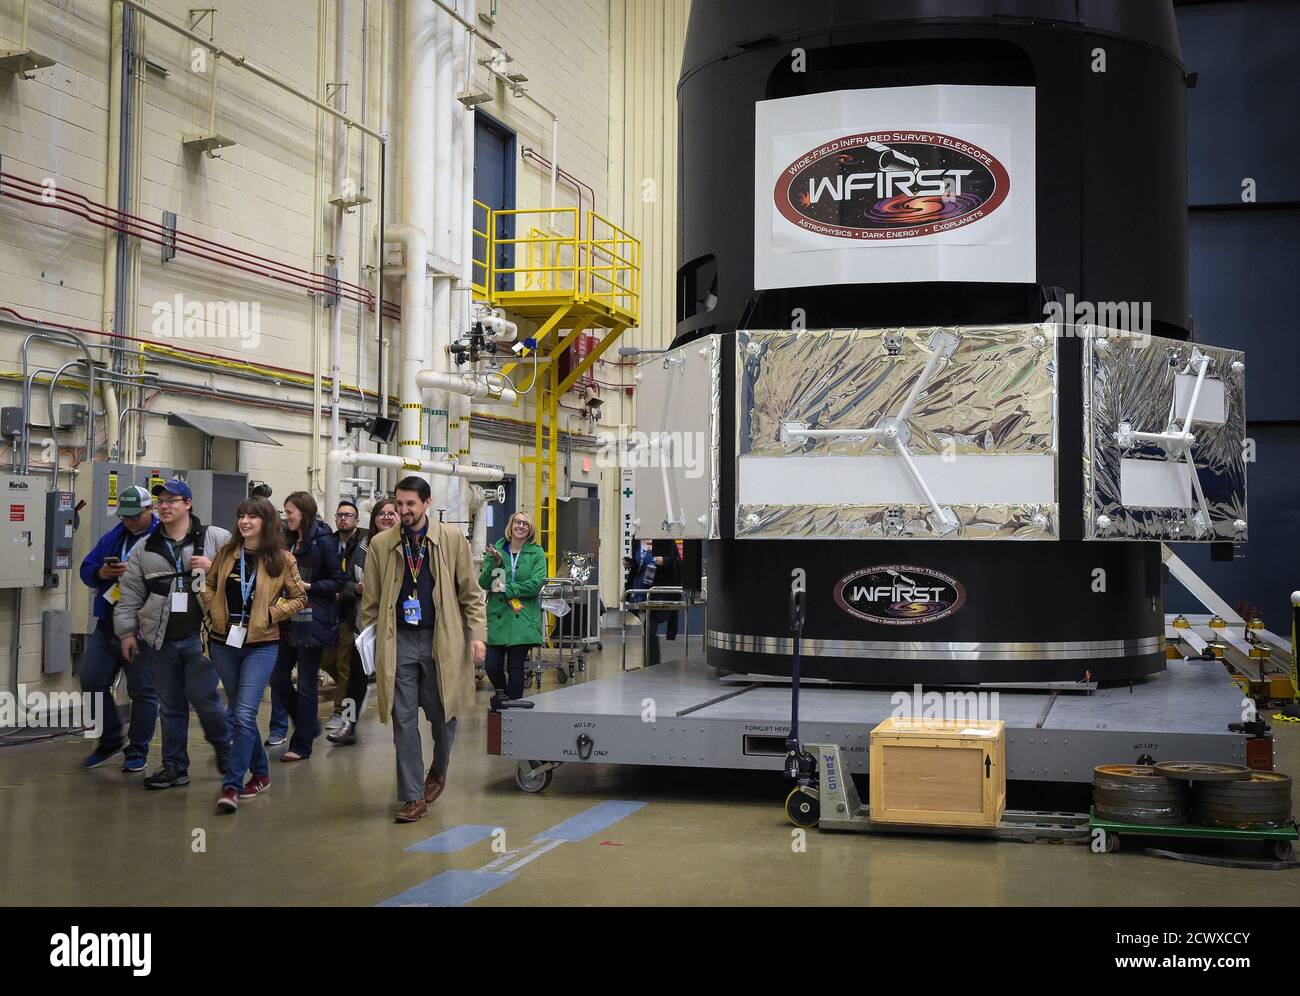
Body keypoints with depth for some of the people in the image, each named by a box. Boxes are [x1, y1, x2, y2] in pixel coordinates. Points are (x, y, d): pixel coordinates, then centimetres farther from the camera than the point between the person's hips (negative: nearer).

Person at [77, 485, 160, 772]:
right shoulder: (111, 538, 12)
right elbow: (86, 570, 14)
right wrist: (101, 573, -8)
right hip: (108, 625, 6)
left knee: (142, 690, 4)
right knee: (92, 682, 6)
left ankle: (137, 752, 16)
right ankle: (111, 739, 25)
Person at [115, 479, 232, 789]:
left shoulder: (216, 539, 0)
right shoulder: (145, 549, 10)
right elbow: (130, 595, 13)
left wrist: (214, 568, -14)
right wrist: (126, 632, 9)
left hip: (201, 636, -4)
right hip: (160, 639, 4)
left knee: (203, 696, -7)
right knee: (170, 705, 10)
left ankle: (224, 745, 22)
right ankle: (175, 766, 20)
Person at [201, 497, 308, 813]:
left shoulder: (281, 560, -4)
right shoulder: (226, 553, 4)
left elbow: (299, 598, 4)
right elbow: (209, 585, 18)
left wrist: (271, 614, -8)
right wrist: (213, 611, 2)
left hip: (261, 644, -4)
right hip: (224, 643, 4)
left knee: (244, 714, -14)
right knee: (240, 713, 13)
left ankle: (232, 785, -11)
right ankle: (260, 773, 29)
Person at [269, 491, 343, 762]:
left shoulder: (323, 542, -9)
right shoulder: (290, 541, 12)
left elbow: (337, 583, -9)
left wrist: (308, 586, -19)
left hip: (313, 622, -7)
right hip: (289, 620, 7)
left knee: (306, 684, 1)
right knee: (278, 678, 5)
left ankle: (302, 745, 12)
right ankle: (309, 724, 26)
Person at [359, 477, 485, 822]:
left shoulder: (452, 540, 2)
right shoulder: (381, 544, 6)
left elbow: (470, 593, 4)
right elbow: (371, 600, 10)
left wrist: (477, 634, -4)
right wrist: (368, 642, 5)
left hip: (442, 640, -1)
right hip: (398, 641, 1)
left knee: (443, 714, 8)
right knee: (403, 720, -1)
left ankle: (438, 771, 38)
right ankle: (413, 797, 6)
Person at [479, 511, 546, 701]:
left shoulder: (536, 553, 3)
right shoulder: (495, 550, 8)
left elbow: (537, 583, -9)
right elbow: (483, 583, 1)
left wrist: (506, 589, -12)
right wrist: (495, 563, -15)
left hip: (523, 620, -2)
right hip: (497, 618, 2)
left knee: (515, 667, 1)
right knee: (492, 666, -1)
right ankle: (504, 697, 27)